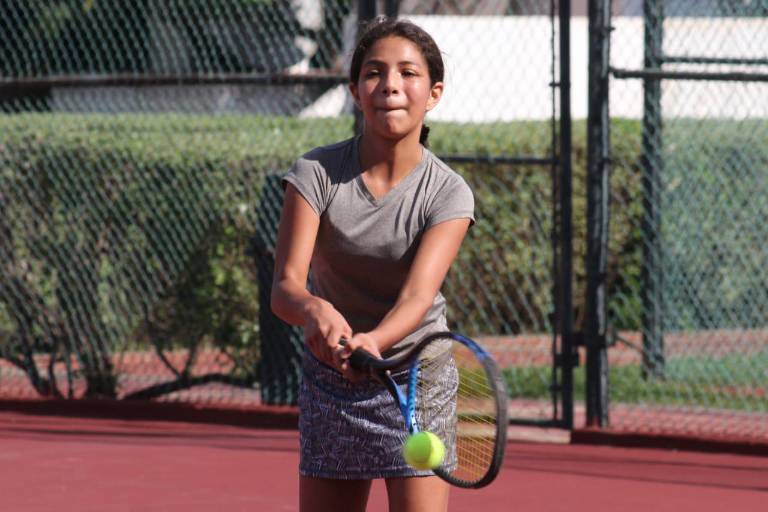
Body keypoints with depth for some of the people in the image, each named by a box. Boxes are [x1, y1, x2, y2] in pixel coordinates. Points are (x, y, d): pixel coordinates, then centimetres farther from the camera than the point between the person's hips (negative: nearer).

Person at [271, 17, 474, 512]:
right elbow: (286, 285, -20)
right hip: (328, 386, 2)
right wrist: (315, 310, -45)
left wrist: (372, 342, -49)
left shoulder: (449, 193, -14)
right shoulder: (316, 173, -11)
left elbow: (418, 295, -27)